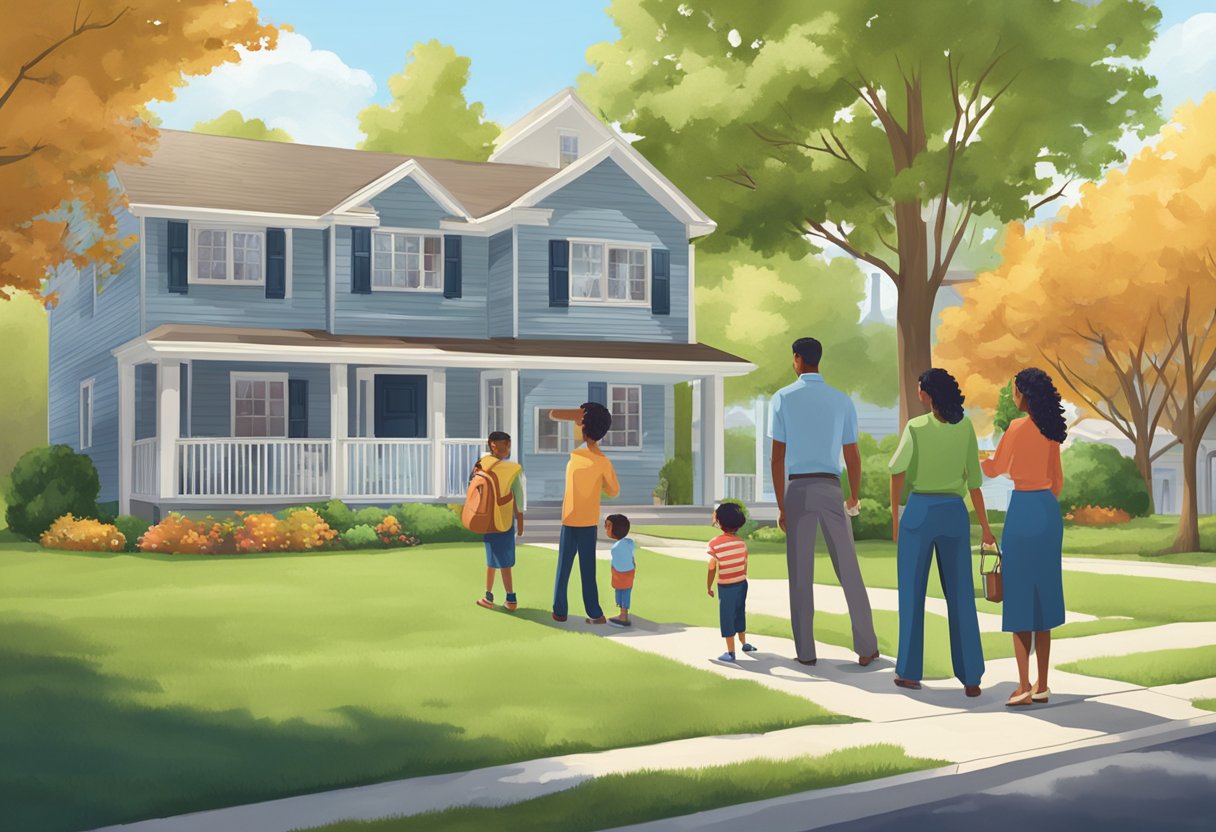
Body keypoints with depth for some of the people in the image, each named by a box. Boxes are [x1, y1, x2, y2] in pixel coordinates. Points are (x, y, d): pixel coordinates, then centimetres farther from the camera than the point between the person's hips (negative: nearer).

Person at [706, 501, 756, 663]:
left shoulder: (714, 543, -13)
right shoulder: (742, 542, -1)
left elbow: (712, 568, -11)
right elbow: (745, 566, 4)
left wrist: (708, 587, 0)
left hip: (726, 587, -5)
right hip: (742, 584, 5)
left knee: (727, 617, 5)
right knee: (739, 614, 22)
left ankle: (731, 652, 8)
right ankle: (744, 643, 38)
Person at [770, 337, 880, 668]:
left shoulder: (783, 398, -1)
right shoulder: (842, 401, 5)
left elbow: (777, 457, -3)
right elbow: (853, 457, 7)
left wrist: (780, 505, 2)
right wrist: (855, 497, 24)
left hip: (797, 489, -1)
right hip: (830, 489, 1)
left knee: (801, 573, 5)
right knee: (848, 570, 7)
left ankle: (805, 651, 8)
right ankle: (866, 647, 8)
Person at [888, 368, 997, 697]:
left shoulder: (915, 427, -6)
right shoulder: (965, 427, 2)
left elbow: (898, 472, -12)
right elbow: (973, 479, 4)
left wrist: (895, 516, -2)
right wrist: (984, 525, 11)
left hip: (919, 512, -2)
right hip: (954, 512, 2)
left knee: (912, 593, 9)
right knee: (961, 595, 7)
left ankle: (910, 671, 14)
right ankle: (970, 677, 5)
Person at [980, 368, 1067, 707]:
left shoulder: (1018, 428, -11)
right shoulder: (1051, 431, 8)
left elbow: (994, 469, 0)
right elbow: (1057, 479, 15)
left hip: (1024, 509, -7)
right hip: (1049, 510, 7)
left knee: (1019, 596, -2)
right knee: (1042, 598, 11)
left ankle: (1025, 686, -3)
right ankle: (1042, 685, 15)